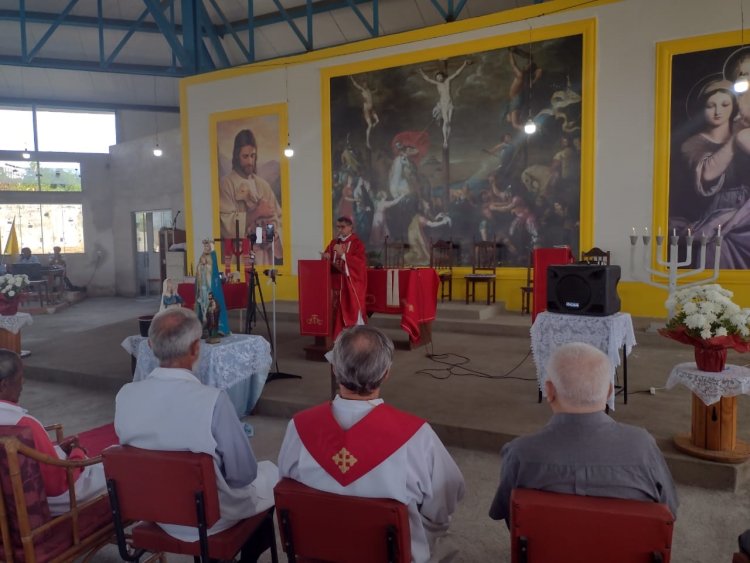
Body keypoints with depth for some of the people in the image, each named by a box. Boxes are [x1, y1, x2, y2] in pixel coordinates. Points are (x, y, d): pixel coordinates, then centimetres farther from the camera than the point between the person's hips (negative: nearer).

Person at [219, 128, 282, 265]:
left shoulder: (262, 185, 12)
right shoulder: (227, 183, -2)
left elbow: (278, 219, 9)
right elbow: (229, 224, -11)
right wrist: (256, 213, -11)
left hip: (264, 255, 4)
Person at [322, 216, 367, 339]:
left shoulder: (356, 243, -3)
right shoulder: (333, 243, 14)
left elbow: (360, 262, -16)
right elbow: (326, 258, 12)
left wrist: (343, 254, -21)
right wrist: (326, 257, -11)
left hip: (351, 283, -5)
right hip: (336, 282, 5)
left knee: (352, 310, -5)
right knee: (337, 310, 5)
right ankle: (338, 336, 12)